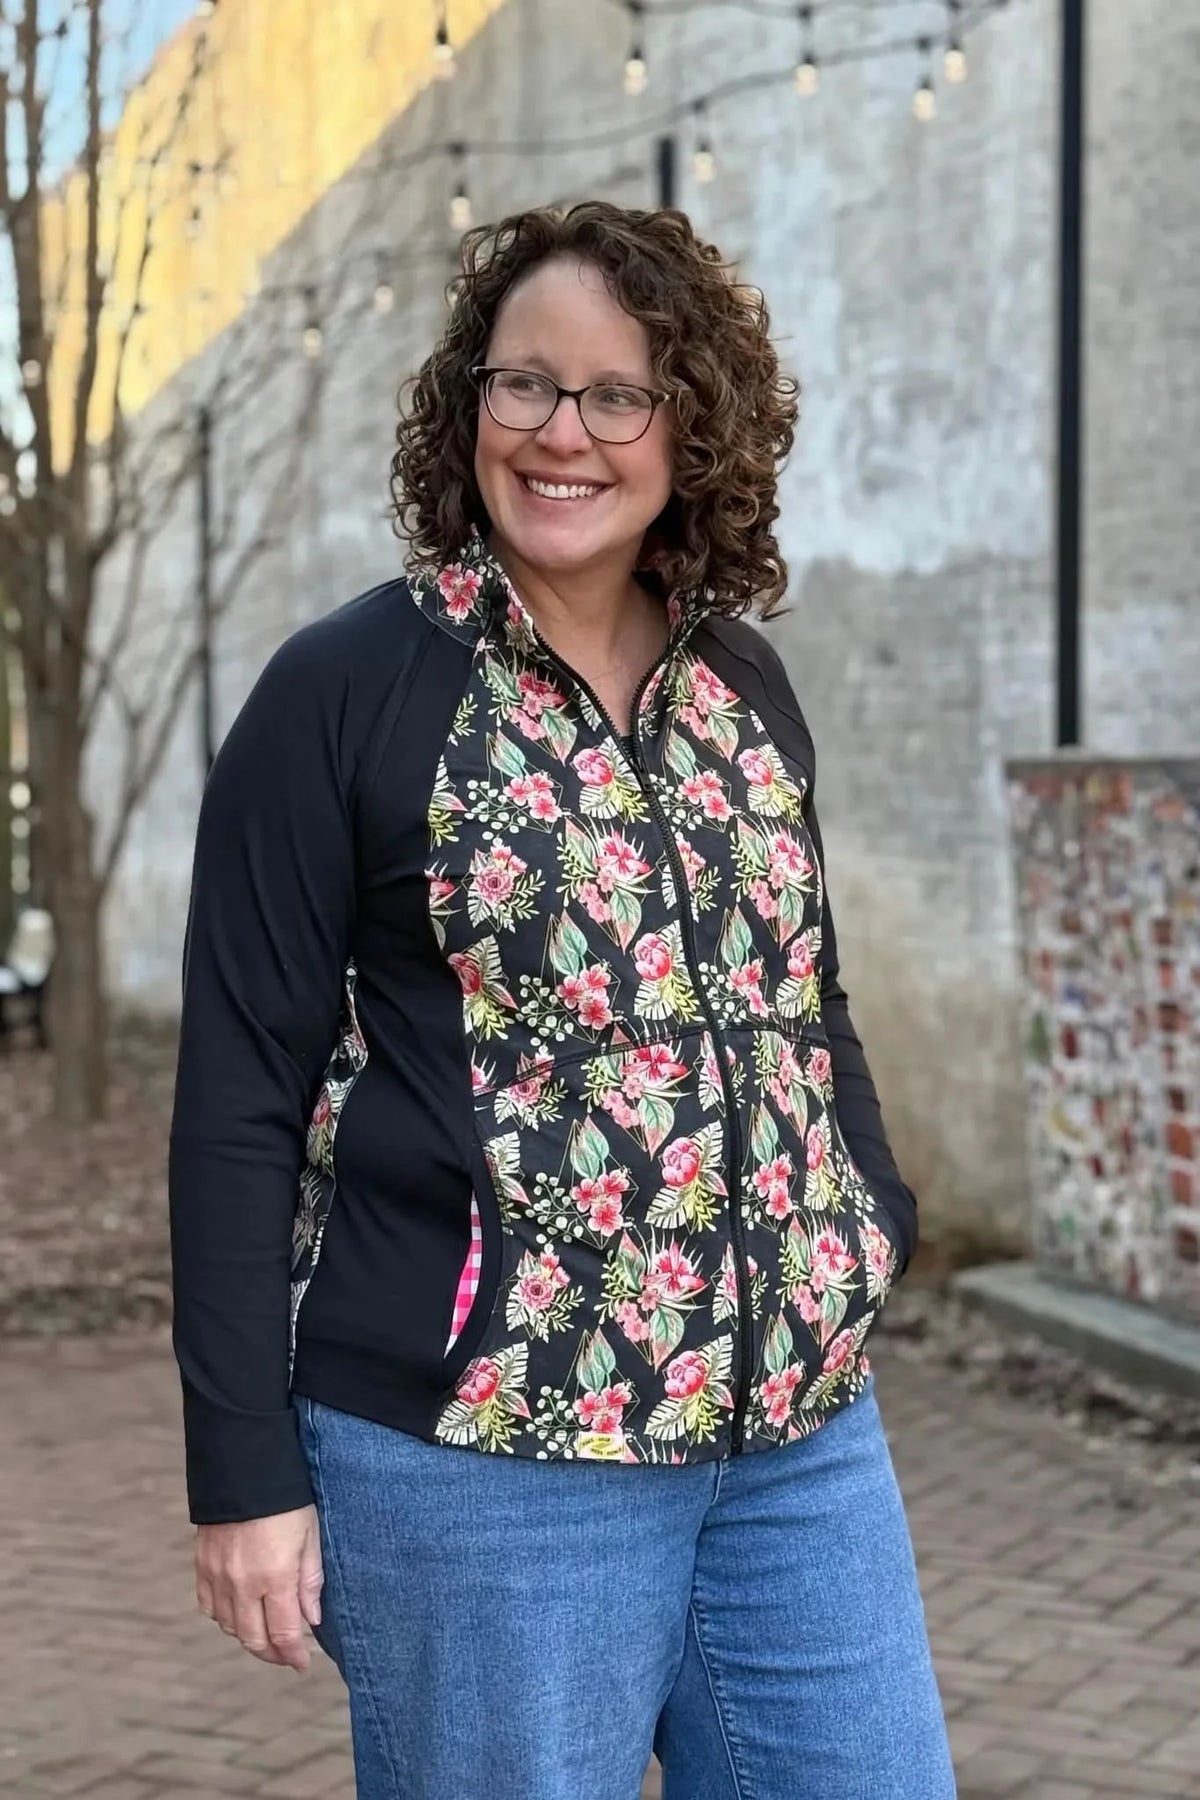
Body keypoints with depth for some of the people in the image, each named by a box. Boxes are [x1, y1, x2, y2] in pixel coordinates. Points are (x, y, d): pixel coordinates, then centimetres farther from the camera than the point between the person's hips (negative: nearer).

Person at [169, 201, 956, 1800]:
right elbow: (241, 1097, -7)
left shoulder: (746, 685, 9)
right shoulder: (346, 694, -6)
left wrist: (878, 1241, 8)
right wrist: (245, 1471, -9)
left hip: (801, 1436, 5)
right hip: (480, 1455, -5)